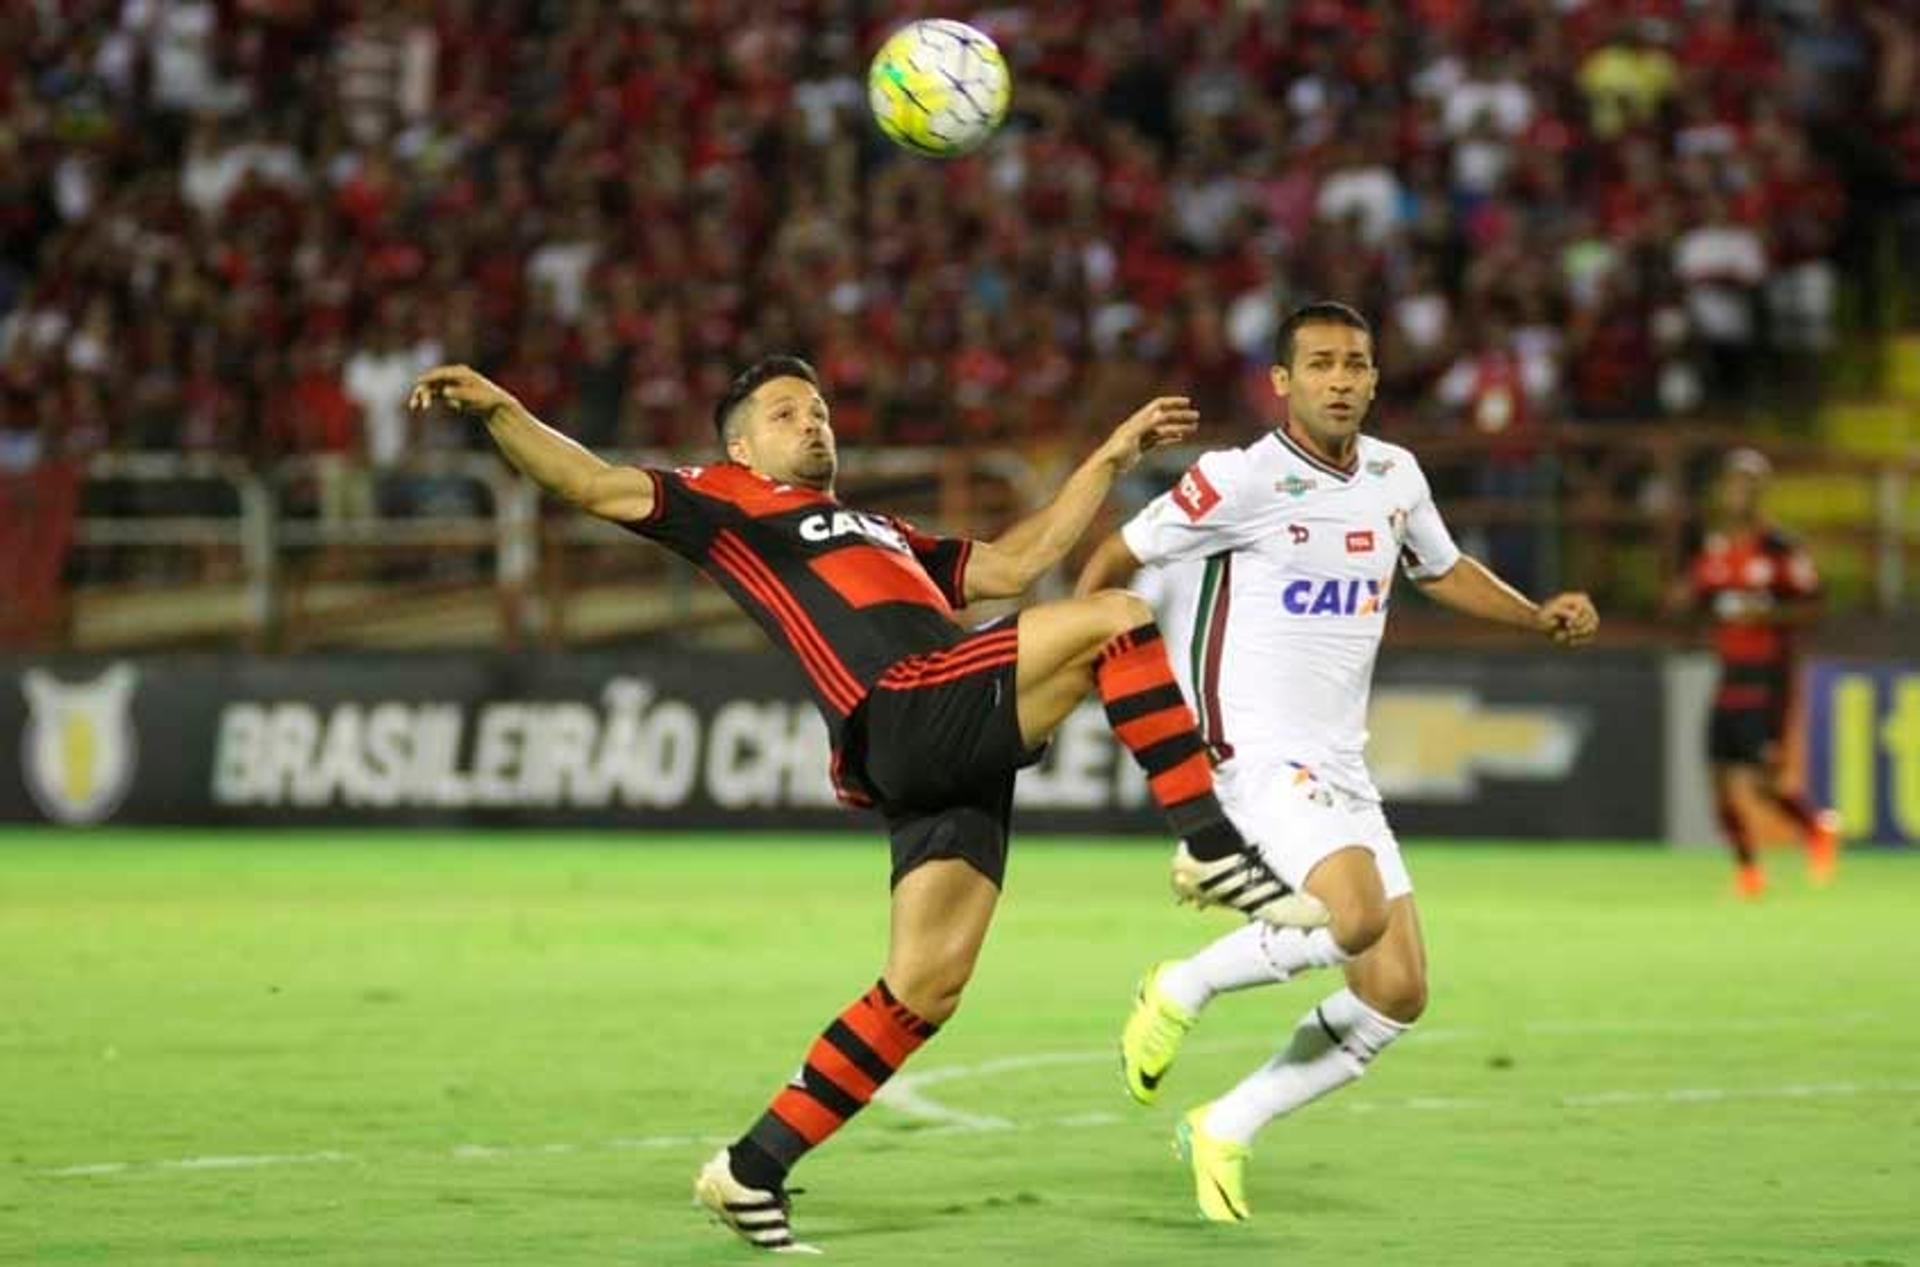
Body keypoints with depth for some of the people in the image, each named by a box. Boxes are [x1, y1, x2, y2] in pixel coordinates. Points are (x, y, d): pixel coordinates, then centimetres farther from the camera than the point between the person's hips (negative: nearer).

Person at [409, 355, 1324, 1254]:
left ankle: (751, 1173, 6)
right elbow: (593, 485, 5)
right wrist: (499, 409, -10)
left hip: (954, 757, 8)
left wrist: (1111, 458, 38)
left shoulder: (879, 533, 38)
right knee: (1116, 618, -13)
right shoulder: (729, 503, 15)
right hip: (910, 711, -8)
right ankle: (1211, 849, -11)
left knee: (926, 985, 0)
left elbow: (1012, 563, 39)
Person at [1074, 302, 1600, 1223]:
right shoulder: (1243, 480, -11)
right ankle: (1183, 989, -6)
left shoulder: (1395, 475, 9)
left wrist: (1540, 617, 12)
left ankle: (1224, 1130, 14)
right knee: (1358, 915, -31)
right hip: (1255, 756, -7)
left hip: (1341, 768, 7)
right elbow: (1115, 559, -2)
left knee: (1397, 993, 0)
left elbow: (1443, 571, 27)